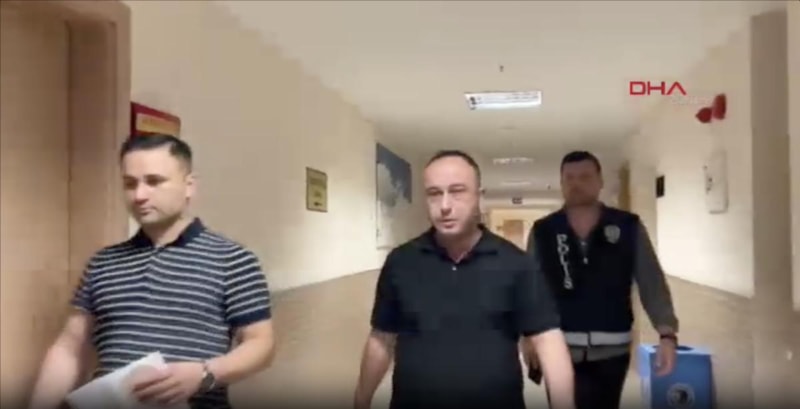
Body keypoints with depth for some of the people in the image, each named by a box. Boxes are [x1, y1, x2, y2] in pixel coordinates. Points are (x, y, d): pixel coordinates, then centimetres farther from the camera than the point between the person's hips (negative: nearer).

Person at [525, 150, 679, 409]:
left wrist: (667, 333, -13)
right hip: (560, 349, -1)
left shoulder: (628, 227, 1)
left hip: (612, 350, 1)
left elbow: (652, 283, -2)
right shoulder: (543, 231, 2)